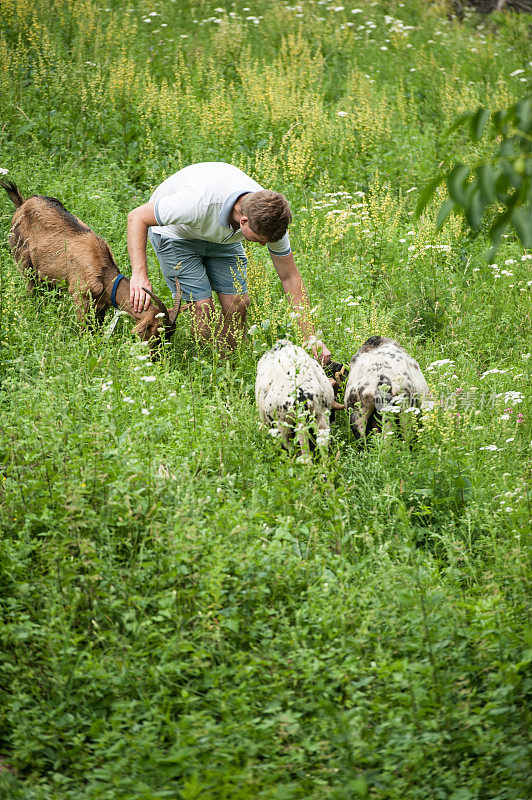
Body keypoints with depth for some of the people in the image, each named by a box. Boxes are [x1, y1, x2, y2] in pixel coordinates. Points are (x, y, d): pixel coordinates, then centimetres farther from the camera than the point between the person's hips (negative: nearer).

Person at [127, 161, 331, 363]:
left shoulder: (269, 215, -28)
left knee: (238, 304, -7)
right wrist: (139, 275, -43)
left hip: (223, 237, 4)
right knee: (203, 308, -16)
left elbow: (290, 277, -16)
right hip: (175, 232, -4)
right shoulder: (200, 202, -45)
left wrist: (310, 337, -20)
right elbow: (137, 217, -32)